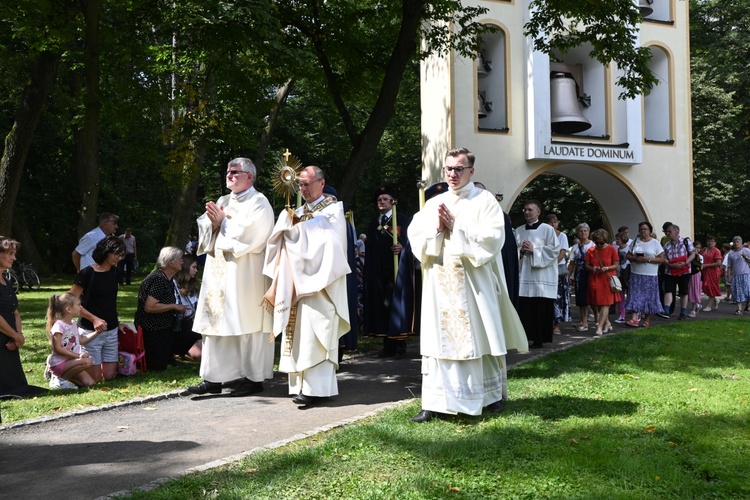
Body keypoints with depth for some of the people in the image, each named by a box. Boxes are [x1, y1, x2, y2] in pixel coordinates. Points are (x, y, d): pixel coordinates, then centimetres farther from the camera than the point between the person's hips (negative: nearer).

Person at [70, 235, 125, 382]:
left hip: (111, 331, 6)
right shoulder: (87, 273, -14)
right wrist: (94, 319, -19)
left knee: (109, 375, 4)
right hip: (91, 331, -6)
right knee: (95, 378, -1)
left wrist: (117, 321, 12)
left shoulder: (114, 272, 6)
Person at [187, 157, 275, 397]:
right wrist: (214, 222, -7)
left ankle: (253, 378, 4)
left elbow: (250, 235, -16)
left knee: (246, 324, -4)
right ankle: (213, 378, 8)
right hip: (219, 272, 7)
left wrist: (223, 222, -9)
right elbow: (205, 231, 13)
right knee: (217, 322, 5)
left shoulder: (258, 203, -3)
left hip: (243, 275, -7)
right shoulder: (223, 201, 18)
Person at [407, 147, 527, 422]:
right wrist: (437, 227, -10)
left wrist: (457, 226, -12)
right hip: (440, 283, 3)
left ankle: (492, 395, 21)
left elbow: (492, 237, -12)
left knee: (480, 337, 5)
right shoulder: (433, 203, 13)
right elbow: (414, 235, 6)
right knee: (440, 338, 1)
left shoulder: (485, 200, 1)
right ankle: (436, 402, 3)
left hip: (474, 283, -3)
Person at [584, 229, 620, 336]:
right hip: (594, 280, 3)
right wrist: (592, 268, -14)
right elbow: (587, 266, 7)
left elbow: (616, 265, 0)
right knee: (598, 304, 7)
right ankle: (607, 323, 24)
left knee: (605, 304, -8)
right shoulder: (591, 250, 5)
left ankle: (600, 327, -12)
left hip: (607, 279, -3)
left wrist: (607, 268, -18)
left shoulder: (611, 249, -2)